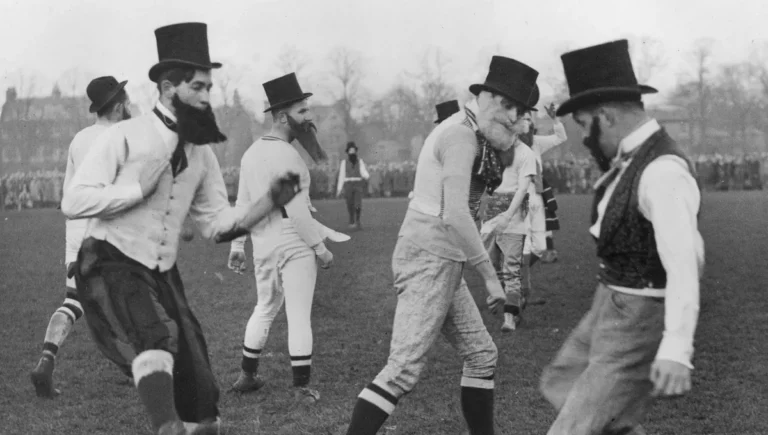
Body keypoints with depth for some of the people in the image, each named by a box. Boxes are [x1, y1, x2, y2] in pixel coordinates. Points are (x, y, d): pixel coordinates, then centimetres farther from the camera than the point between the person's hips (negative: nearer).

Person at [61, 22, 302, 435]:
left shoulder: (202, 153, 9)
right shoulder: (124, 137, -10)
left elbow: (218, 223, 9)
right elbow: (73, 202, -15)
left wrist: (270, 201, -4)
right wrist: (140, 188, -19)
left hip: (163, 275, 7)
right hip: (111, 266, -6)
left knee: (199, 393, 4)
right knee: (156, 338, -36)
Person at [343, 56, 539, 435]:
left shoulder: (470, 133, 17)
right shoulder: (461, 134, -15)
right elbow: (455, 215, -21)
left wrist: (506, 130, 3)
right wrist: (490, 275, -17)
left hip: (439, 261, 10)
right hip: (429, 259, -10)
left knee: (481, 354, 16)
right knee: (405, 368, -13)